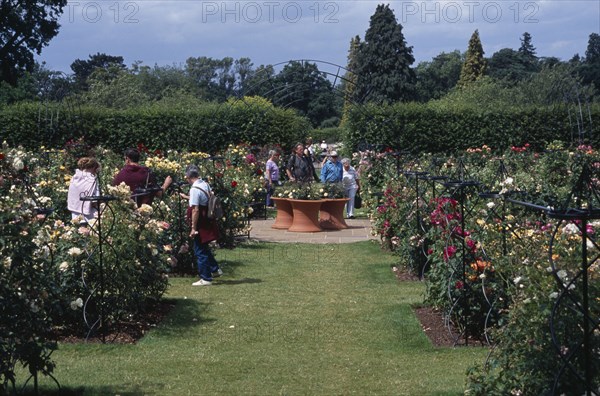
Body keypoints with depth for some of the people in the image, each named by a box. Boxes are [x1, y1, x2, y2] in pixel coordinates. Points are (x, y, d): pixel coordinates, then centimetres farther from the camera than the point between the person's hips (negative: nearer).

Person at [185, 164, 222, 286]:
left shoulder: (195, 189, -20)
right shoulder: (206, 185, 4)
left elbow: (195, 210, -22)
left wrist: (193, 228, -18)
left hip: (201, 224, -8)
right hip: (208, 222, 8)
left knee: (200, 251, 2)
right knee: (204, 248, 24)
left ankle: (206, 278, 8)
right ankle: (215, 269, 31)